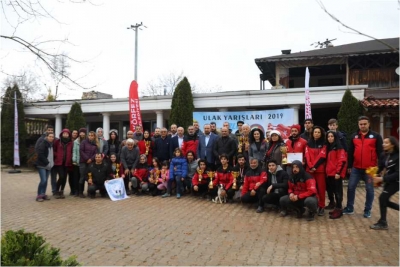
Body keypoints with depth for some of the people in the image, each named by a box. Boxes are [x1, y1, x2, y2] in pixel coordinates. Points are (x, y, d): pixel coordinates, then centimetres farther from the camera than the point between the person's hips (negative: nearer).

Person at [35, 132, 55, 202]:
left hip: (48, 165, 7)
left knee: (46, 181, 8)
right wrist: (47, 162, -18)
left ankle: (43, 194, 17)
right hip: (42, 165, -7)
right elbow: (40, 155, -17)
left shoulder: (51, 144, 12)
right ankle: (39, 195, -2)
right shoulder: (42, 144, -11)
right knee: (43, 180, -12)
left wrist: (51, 162, 8)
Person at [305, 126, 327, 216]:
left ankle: (321, 206, 5)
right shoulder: (308, 144, 11)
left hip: (320, 169, -2)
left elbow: (322, 157, -7)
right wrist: (310, 167, -12)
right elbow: (307, 156, 2)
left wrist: (314, 167, -13)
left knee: (321, 188, -2)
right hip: (309, 169, 2)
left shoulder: (323, 144, 4)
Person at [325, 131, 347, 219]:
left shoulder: (339, 147, -8)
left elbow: (342, 160, -16)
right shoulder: (328, 147, 17)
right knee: (329, 189, 17)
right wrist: (326, 171, 15)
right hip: (329, 173, 8)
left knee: (337, 191, -5)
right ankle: (332, 203, 34)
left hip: (336, 173, -8)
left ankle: (338, 209, -1)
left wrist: (338, 172, -20)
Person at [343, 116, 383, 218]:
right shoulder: (354, 136, 9)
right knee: (351, 187, 5)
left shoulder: (376, 136, -1)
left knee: (369, 189, 6)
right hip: (356, 168, 3)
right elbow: (350, 152, 11)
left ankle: (367, 210, 18)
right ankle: (349, 208, 17)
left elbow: (380, 153, -2)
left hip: (370, 168, -3)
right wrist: (349, 166, 9)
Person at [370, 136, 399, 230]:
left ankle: (383, 223, 2)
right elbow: (380, 168, 3)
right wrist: (375, 176, -16)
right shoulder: (384, 155, 0)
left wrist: (382, 179, -29)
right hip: (389, 180, 7)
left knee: (382, 198, -11)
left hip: (396, 181, -7)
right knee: (385, 200, 7)